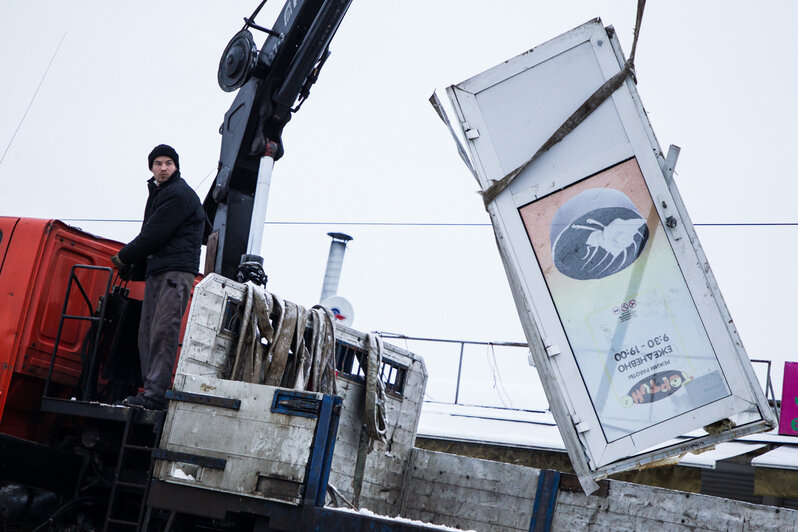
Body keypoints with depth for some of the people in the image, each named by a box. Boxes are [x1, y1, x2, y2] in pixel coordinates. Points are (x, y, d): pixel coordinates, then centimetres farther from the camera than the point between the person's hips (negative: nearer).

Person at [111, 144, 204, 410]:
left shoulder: (179, 193, -7)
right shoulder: (158, 193, 24)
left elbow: (155, 234, -12)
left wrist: (124, 257, -1)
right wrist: (134, 269, 15)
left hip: (177, 270, -10)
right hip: (156, 271, 10)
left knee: (163, 330, -16)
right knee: (147, 330, 5)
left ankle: (156, 394, -20)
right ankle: (150, 389, 6)